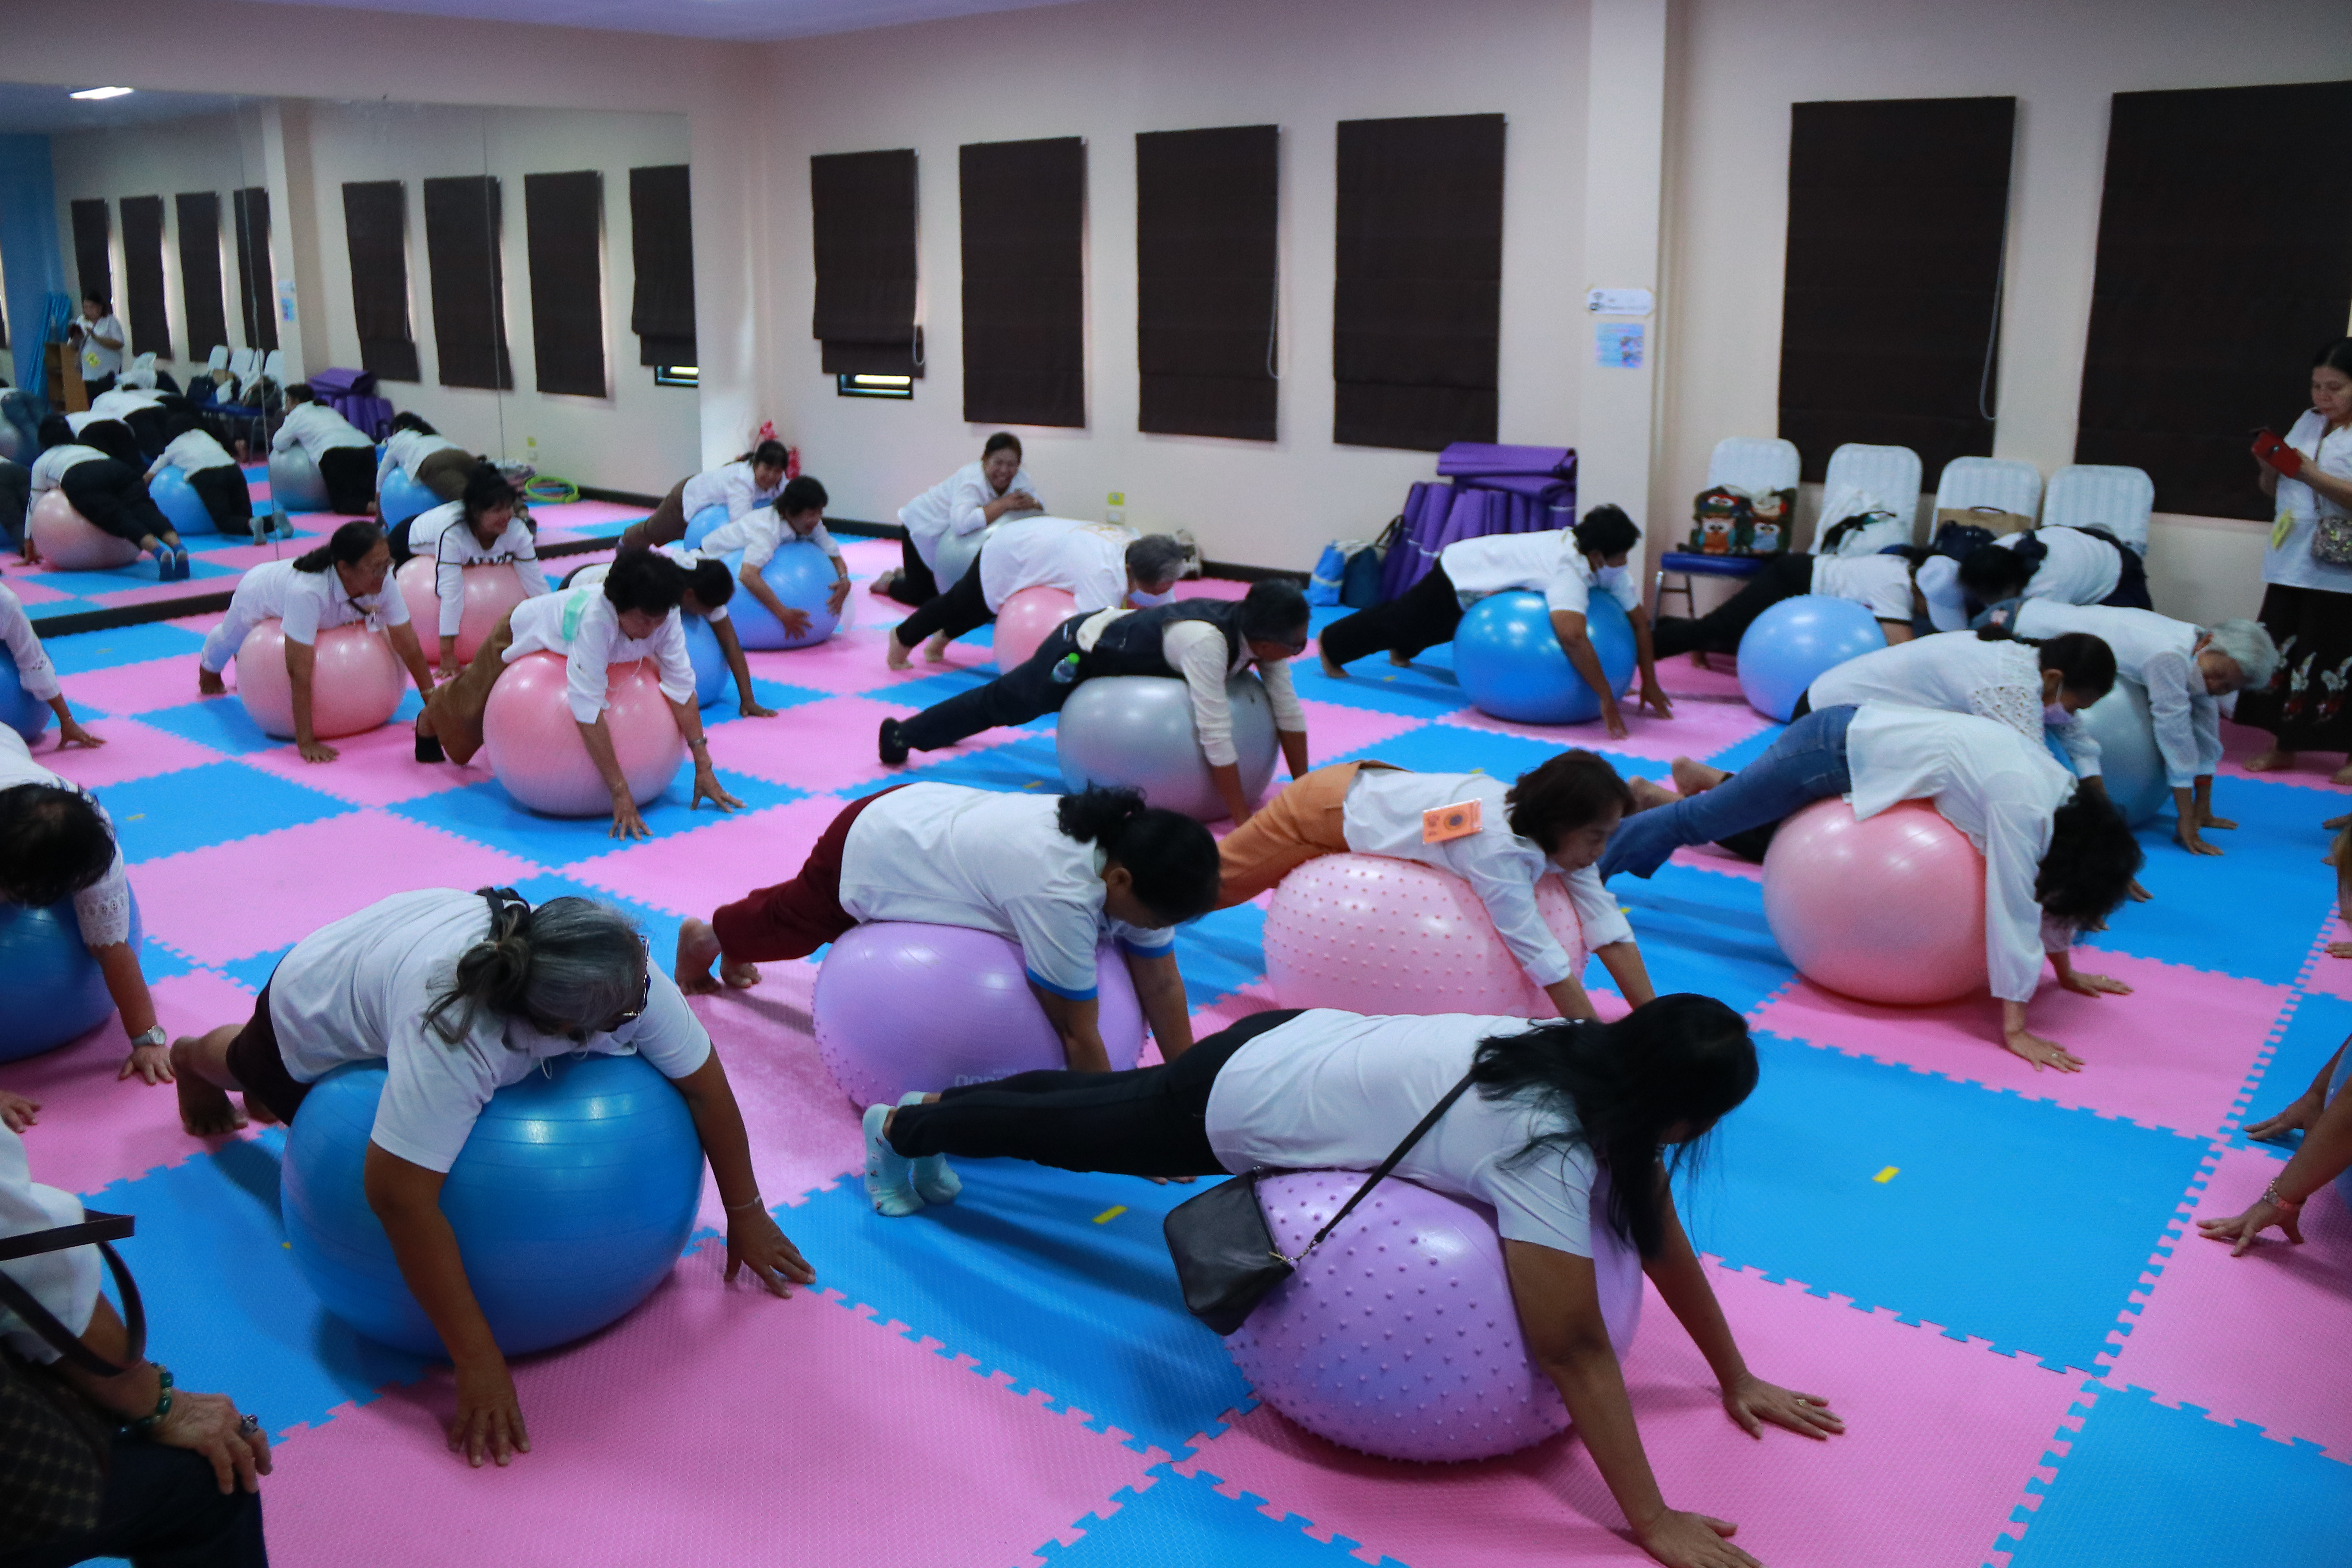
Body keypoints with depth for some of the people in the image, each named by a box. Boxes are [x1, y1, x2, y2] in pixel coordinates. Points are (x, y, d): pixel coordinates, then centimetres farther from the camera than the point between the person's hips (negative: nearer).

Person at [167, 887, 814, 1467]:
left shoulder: (628, 976, -37)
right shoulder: (455, 1038, -51)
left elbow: (704, 1081, -26)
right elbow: (398, 1194, -50)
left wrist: (746, 1214, -23)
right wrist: (477, 1362, -47)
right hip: (320, 1003, -3)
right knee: (252, 1060, 29)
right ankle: (190, 1057, 62)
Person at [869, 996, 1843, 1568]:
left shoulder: (1591, 1066, -11)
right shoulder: (1549, 1148, -35)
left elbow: (1661, 1238, 0)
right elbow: (1573, 1352, -31)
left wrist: (1736, 1377, 4)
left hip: (1307, 1043, 7)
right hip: (1245, 1101, -7)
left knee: (1092, 1099, 30)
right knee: (1072, 1130, 20)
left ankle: (939, 1105, 56)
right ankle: (901, 1129, 47)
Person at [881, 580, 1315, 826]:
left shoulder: (1260, 630, -18)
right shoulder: (1205, 642, -43)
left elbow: (1289, 710, -11)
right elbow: (1215, 735, -43)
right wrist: (1241, 817, -38)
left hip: (1110, 629, 6)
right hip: (1079, 654, -6)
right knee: (1005, 703, 14)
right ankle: (903, 734, 34)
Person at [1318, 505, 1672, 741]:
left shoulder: (1608, 567, -16)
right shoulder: (1569, 569, -42)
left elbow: (1639, 619, -8)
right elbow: (1570, 634, -56)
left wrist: (1650, 683, -12)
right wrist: (1607, 699, -52)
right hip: (1457, 576, -7)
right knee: (1398, 620, 16)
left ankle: (1400, 651, 65)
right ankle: (1332, 643, 41)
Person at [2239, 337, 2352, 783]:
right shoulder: (2307, 422, 14)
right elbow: (2273, 491, 19)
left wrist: (2310, 474, -25)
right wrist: (2269, 466, -1)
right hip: (2290, 565, 6)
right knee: (2282, 651, 8)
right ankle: (2283, 745, 20)